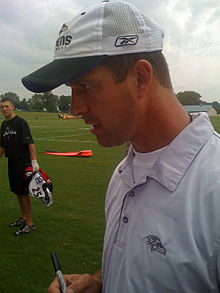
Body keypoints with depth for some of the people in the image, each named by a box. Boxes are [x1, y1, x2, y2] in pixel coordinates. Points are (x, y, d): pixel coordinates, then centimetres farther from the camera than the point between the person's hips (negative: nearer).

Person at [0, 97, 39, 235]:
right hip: (12, 162, 8)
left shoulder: (21, 122, -11)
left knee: (24, 193, -4)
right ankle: (23, 218, 30)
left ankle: (30, 224, 5)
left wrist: (34, 161, -25)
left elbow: (30, 143, -18)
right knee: (17, 192, 15)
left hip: (23, 162, -8)